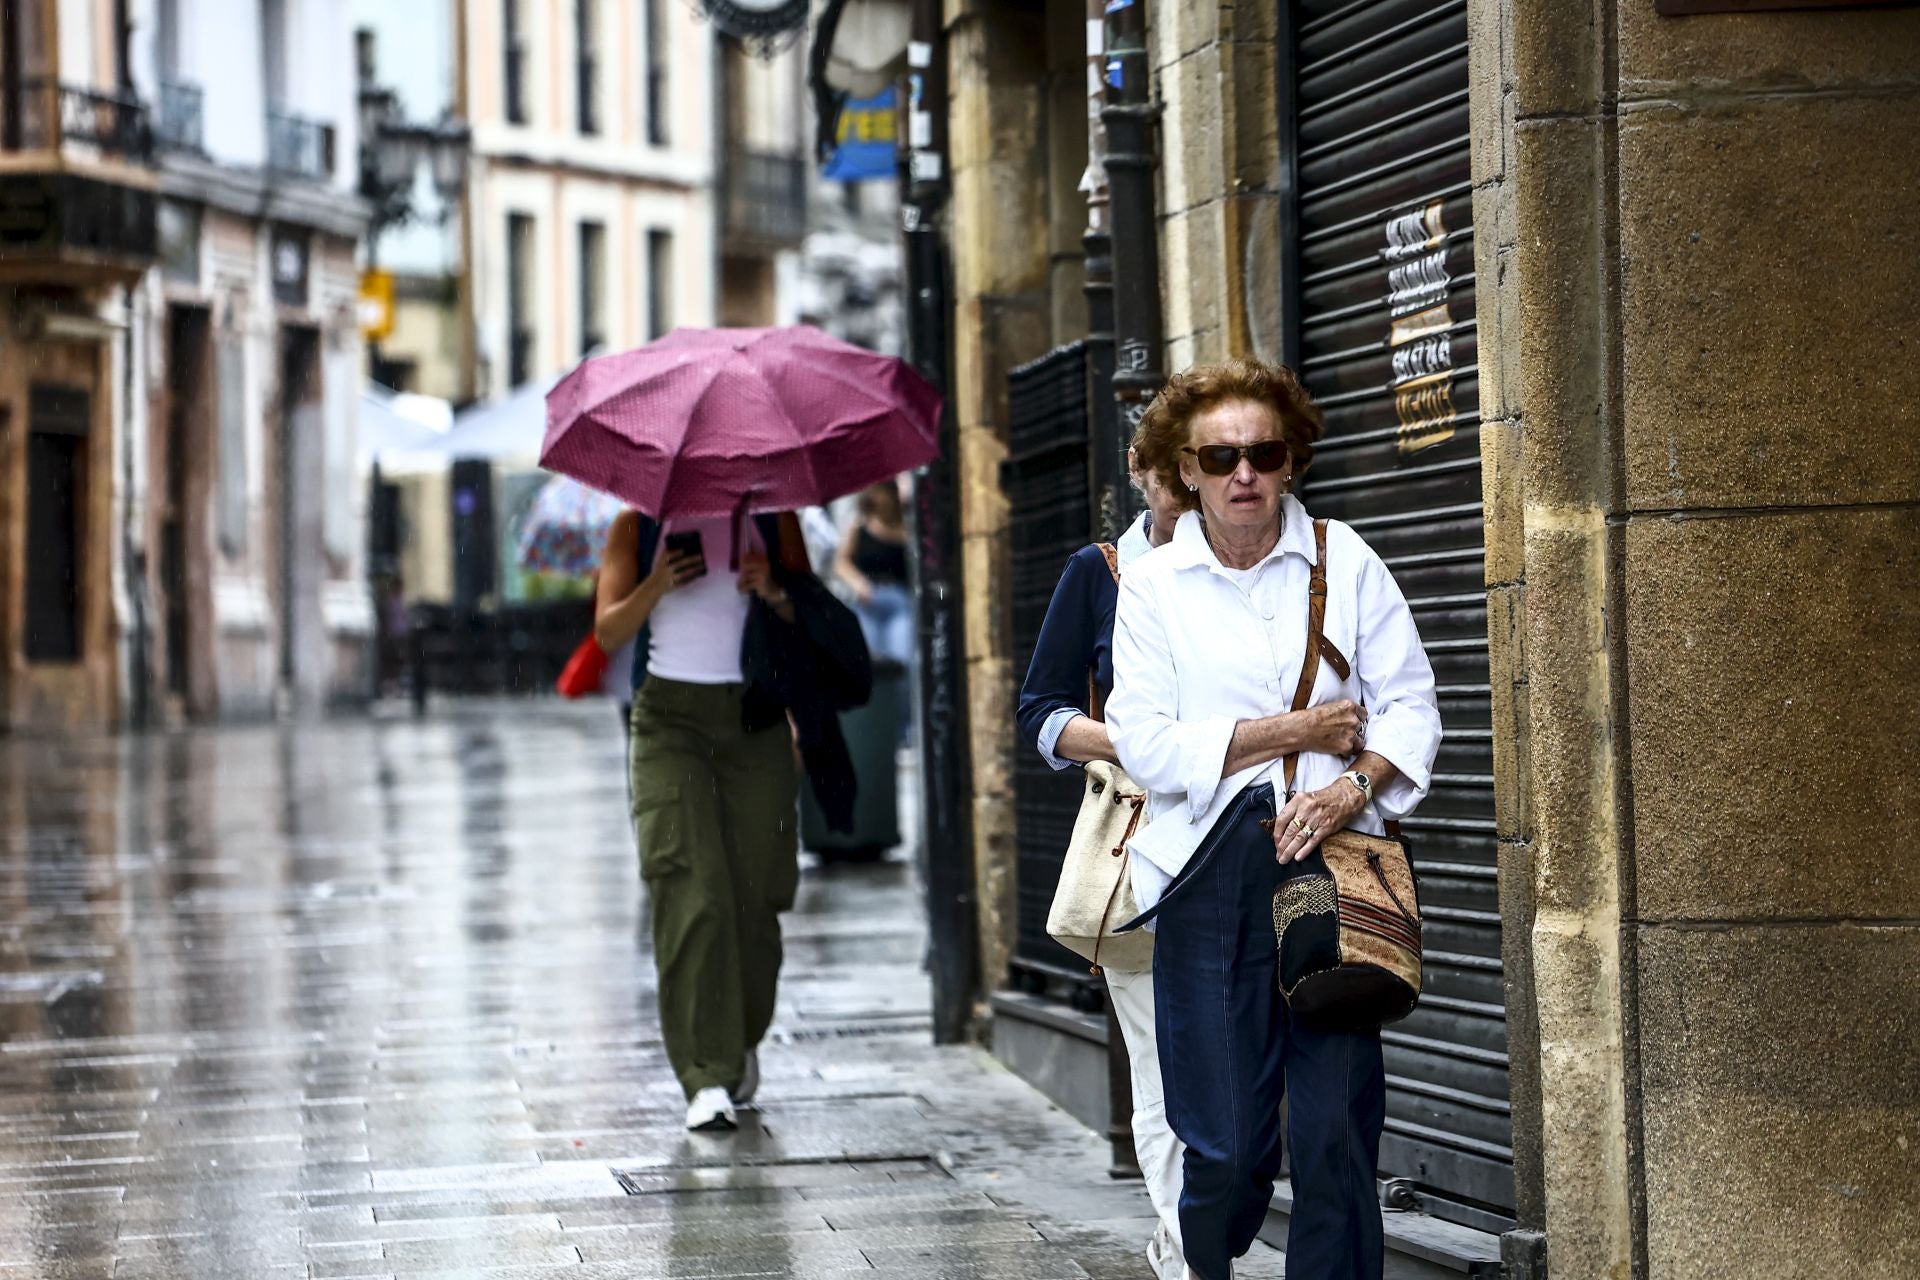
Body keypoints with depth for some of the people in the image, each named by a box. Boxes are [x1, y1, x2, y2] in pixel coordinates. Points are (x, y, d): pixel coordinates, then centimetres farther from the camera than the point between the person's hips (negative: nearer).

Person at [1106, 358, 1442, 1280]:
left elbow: (1410, 706, 6)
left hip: (1330, 858, 1)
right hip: (1210, 869, 0)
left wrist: (1352, 787, -12)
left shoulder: (1343, 561, 8)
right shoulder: (1152, 587, 6)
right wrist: (1294, 732, -6)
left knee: (1335, 1128, -7)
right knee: (1225, 1142, -1)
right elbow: (1145, 743, -3)